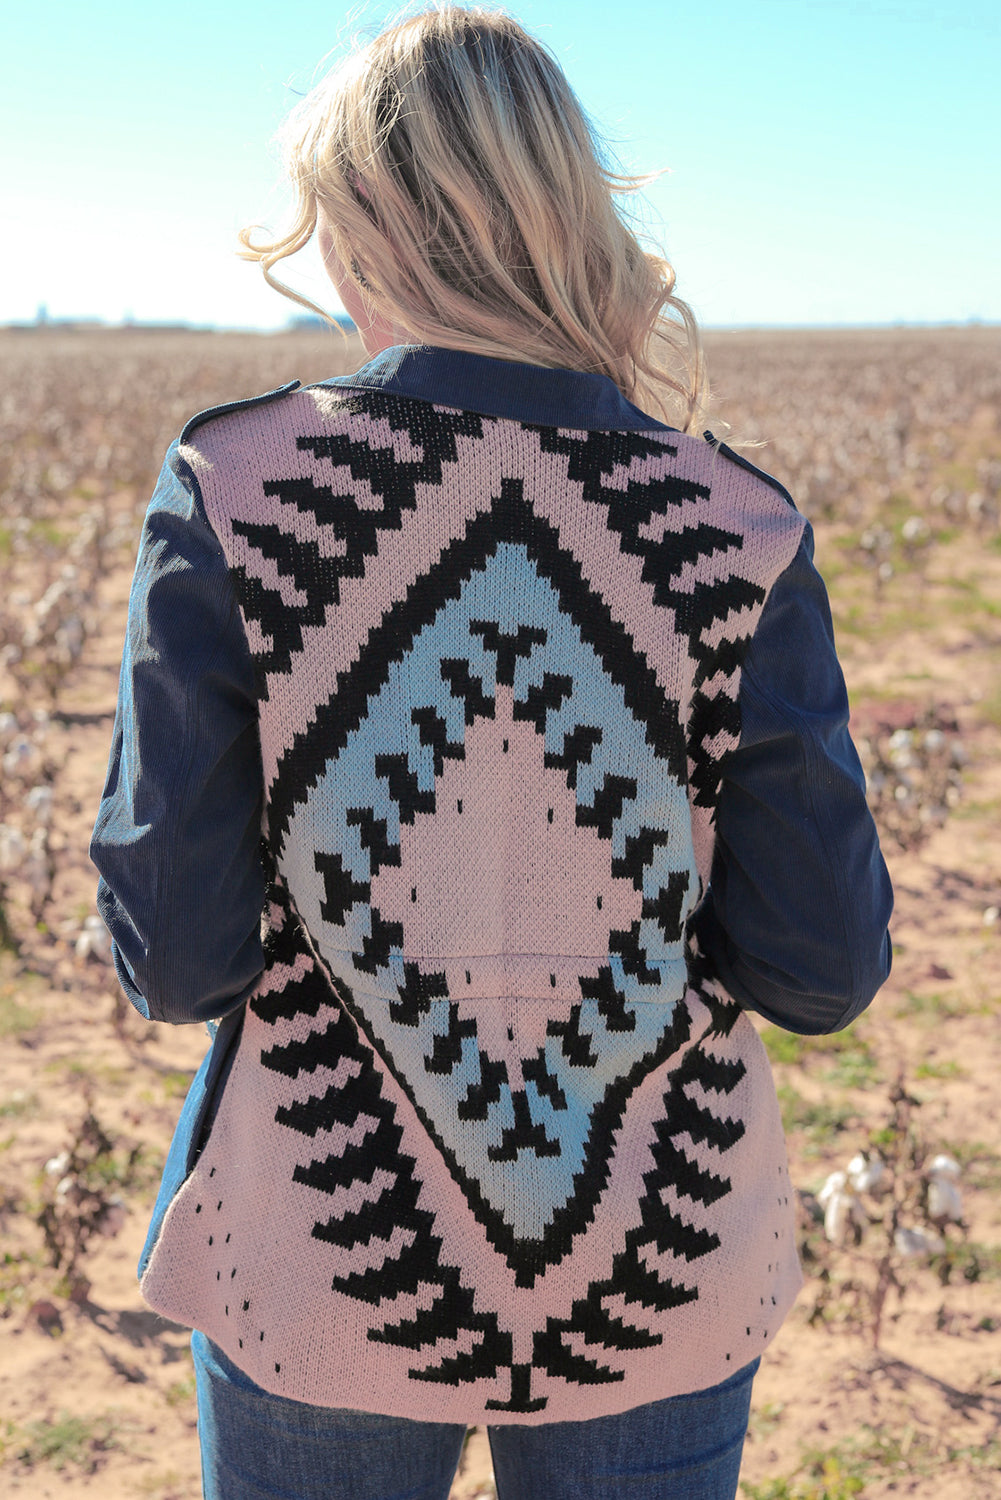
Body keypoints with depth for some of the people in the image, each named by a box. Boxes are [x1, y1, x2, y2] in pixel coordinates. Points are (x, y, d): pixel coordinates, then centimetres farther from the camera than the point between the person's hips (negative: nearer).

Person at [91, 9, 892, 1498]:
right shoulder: (734, 533, -12)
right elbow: (826, 972, -9)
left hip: (323, 1284, 0)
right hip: (659, 1299, 1)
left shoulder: (231, 497, -14)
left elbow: (175, 958, -13)